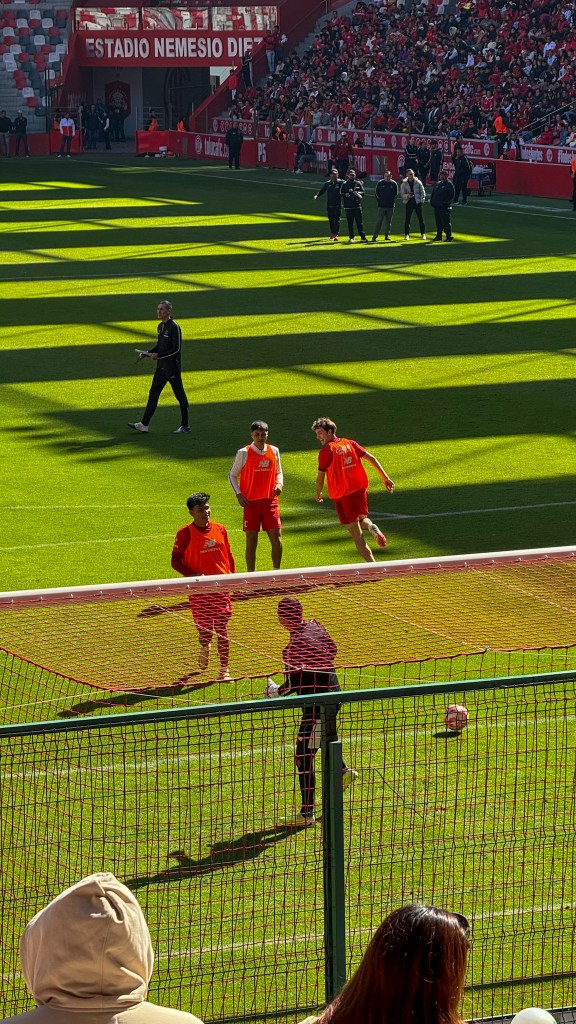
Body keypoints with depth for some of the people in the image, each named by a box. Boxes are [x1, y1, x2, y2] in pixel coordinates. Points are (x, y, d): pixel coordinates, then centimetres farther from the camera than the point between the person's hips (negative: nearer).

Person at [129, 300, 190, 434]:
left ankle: (185, 426, 10)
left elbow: (176, 349, -18)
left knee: (180, 396, 1)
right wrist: (148, 353, 6)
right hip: (161, 367, 9)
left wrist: (159, 355, -21)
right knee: (153, 394, 6)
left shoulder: (174, 327, -15)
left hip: (172, 368, -9)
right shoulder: (161, 326, 12)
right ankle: (144, 425, 7)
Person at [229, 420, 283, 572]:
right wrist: (239, 494, -8)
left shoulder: (274, 451, 5)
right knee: (251, 541, -1)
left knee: (277, 540, -1)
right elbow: (232, 475, 3)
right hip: (251, 503, -3)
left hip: (270, 502, 3)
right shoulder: (244, 453, -5)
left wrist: (279, 485, -2)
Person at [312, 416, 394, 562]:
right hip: (360, 489, 5)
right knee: (362, 518, 28)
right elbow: (371, 458, 4)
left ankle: (372, 565, -8)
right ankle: (371, 527, -7)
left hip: (342, 496, -5)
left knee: (356, 534, 1)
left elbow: (320, 478, -4)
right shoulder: (350, 444, 7)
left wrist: (318, 495, 14)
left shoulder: (325, 452, -8)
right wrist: (386, 478, 7)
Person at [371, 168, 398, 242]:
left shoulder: (394, 184, 2)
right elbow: (376, 193, 8)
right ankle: (374, 236, -6)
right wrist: (378, 201, 4)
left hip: (390, 206, 2)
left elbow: (396, 194, 12)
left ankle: (387, 235, 17)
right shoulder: (380, 183, -2)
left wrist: (393, 201, 6)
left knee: (389, 222, 8)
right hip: (381, 206, -2)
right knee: (379, 221, -6)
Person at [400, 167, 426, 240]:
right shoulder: (404, 184, 1)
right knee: (407, 219, -1)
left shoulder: (418, 182, 2)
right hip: (408, 203, 0)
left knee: (420, 219, 2)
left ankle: (423, 234, 10)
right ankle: (406, 235, 6)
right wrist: (407, 196, -21)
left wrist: (422, 200, -4)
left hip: (417, 202, 0)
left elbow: (422, 192, 7)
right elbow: (402, 195, 0)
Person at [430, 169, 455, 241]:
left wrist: (446, 202, -18)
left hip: (445, 207, -8)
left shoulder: (449, 184, -3)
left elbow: (451, 195, -11)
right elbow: (433, 194, 23)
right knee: (438, 222, 12)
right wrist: (432, 202, 9)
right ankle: (438, 236, 20)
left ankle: (449, 237, -6)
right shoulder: (437, 184, 19)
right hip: (437, 207, 8)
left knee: (446, 222, -8)